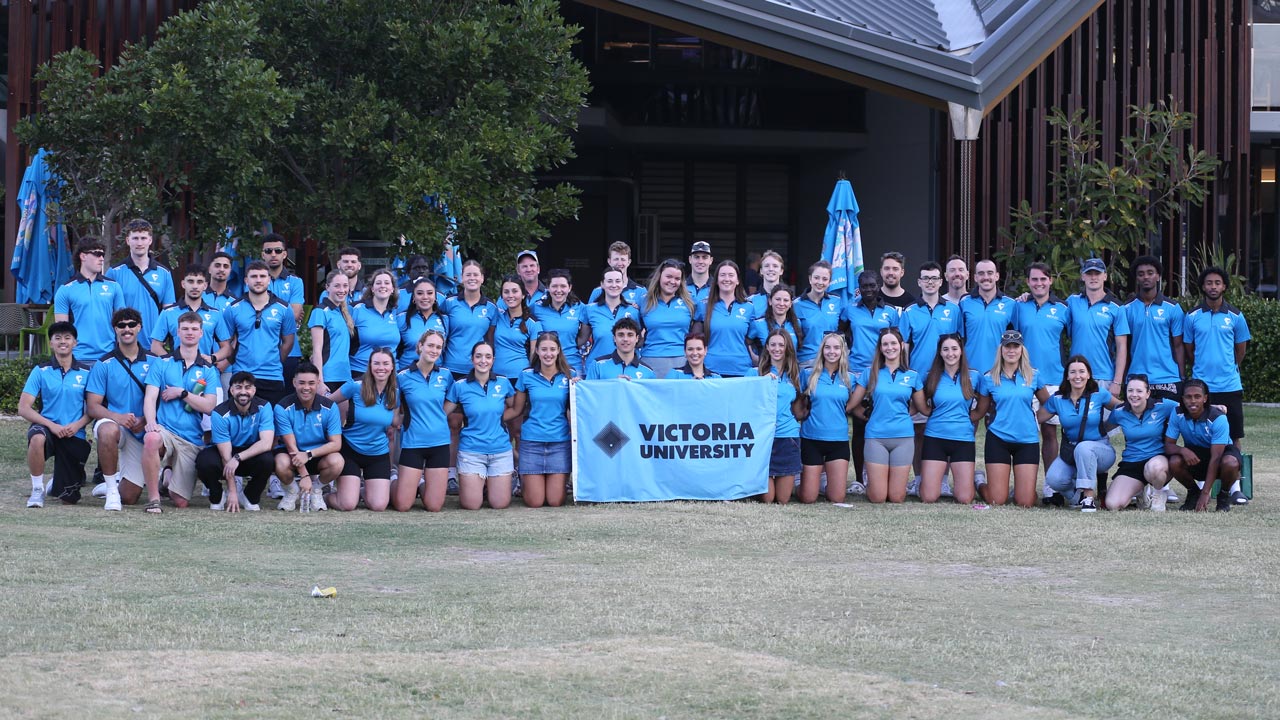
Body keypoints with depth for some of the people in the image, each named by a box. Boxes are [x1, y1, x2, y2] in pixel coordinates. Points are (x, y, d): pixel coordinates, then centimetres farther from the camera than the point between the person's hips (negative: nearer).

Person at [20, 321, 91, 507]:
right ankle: (37, 490, -19)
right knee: (37, 438, -41)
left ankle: (64, 481, 38)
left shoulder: (86, 373, 2)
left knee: (69, 500, -1)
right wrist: (52, 425, -19)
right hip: (48, 429, -1)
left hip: (75, 436, 1)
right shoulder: (40, 371, -1)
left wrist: (77, 425, -14)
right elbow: (23, 408, -6)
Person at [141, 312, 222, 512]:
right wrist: (151, 422, -22)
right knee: (151, 439, -42)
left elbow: (209, 406, -1)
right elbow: (150, 398, -3)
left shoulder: (209, 370, 9)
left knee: (180, 502, -3)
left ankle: (167, 479, 35)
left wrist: (181, 393, -8)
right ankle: (153, 497, -25)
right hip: (164, 429, -2)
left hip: (192, 439, 2)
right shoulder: (162, 363, 7)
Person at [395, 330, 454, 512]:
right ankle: (395, 481, 28)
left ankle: (422, 483, 30)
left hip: (439, 442, 2)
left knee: (434, 506, -1)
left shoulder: (446, 375, 3)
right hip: (412, 442, -2)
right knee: (402, 506, -4)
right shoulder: (403, 377, -5)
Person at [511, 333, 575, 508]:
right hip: (532, 441, 0)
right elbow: (517, 410, 6)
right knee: (534, 502, -2)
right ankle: (523, 480, 32)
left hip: (560, 441, 1)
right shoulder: (526, 376, 2)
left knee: (556, 501, -3)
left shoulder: (569, 377, 3)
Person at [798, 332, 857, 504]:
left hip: (839, 439, 1)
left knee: (837, 499, -3)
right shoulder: (809, 374, 0)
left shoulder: (848, 379, 5)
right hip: (812, 438, -1)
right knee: (808, 499, -1)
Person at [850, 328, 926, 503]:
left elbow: (923, 409, 13)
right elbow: (853, 405, 7)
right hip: (876, 437, -1)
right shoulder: (871, 374, 4)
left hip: (903, 437, 1)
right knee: (877, 498, -3)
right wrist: (869, 416, 2)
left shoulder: (913, 376, 6)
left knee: (897, 498, 1)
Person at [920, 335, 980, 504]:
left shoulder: (973, 377, 3)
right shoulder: (932, 377, 4)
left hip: (964, 439, 0)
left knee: (964, 499, -6)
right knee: (928, 498, -7)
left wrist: (974, 425, 7)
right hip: (935, 438, 0)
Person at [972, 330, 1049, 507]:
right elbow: (979, 411, 5)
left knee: (1026, 502, -6)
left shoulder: (1033, 377, 4)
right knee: (997, 500, -4)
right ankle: (980, 486, 30)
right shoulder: (989, 379, 2)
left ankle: (1019, 489, 31)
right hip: (998, 439, -1)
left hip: (1028, 440, 1)